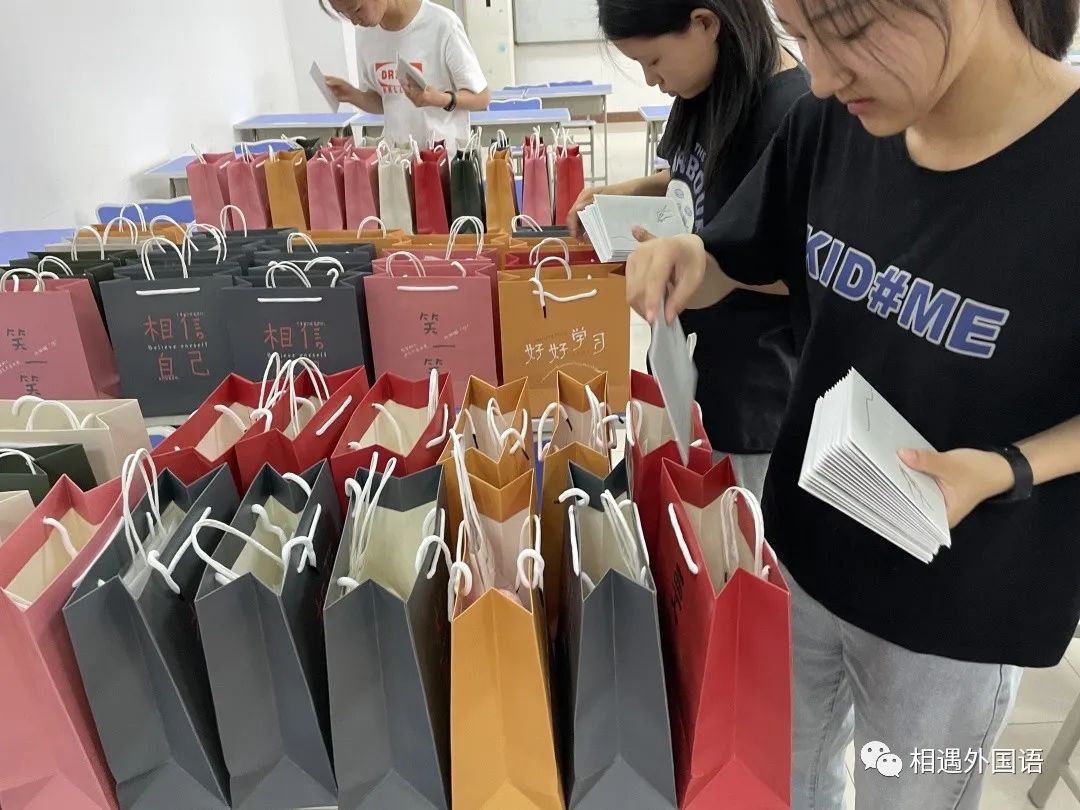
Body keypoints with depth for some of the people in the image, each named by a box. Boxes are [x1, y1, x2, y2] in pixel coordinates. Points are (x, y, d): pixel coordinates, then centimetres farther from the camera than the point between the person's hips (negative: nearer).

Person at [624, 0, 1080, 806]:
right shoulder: (828, 125, -12)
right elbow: (733, 266, 2)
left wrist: (1005, 470, -27)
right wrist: (687, 262, -19)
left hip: (958, 601, -3)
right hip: (803, 542, 4)